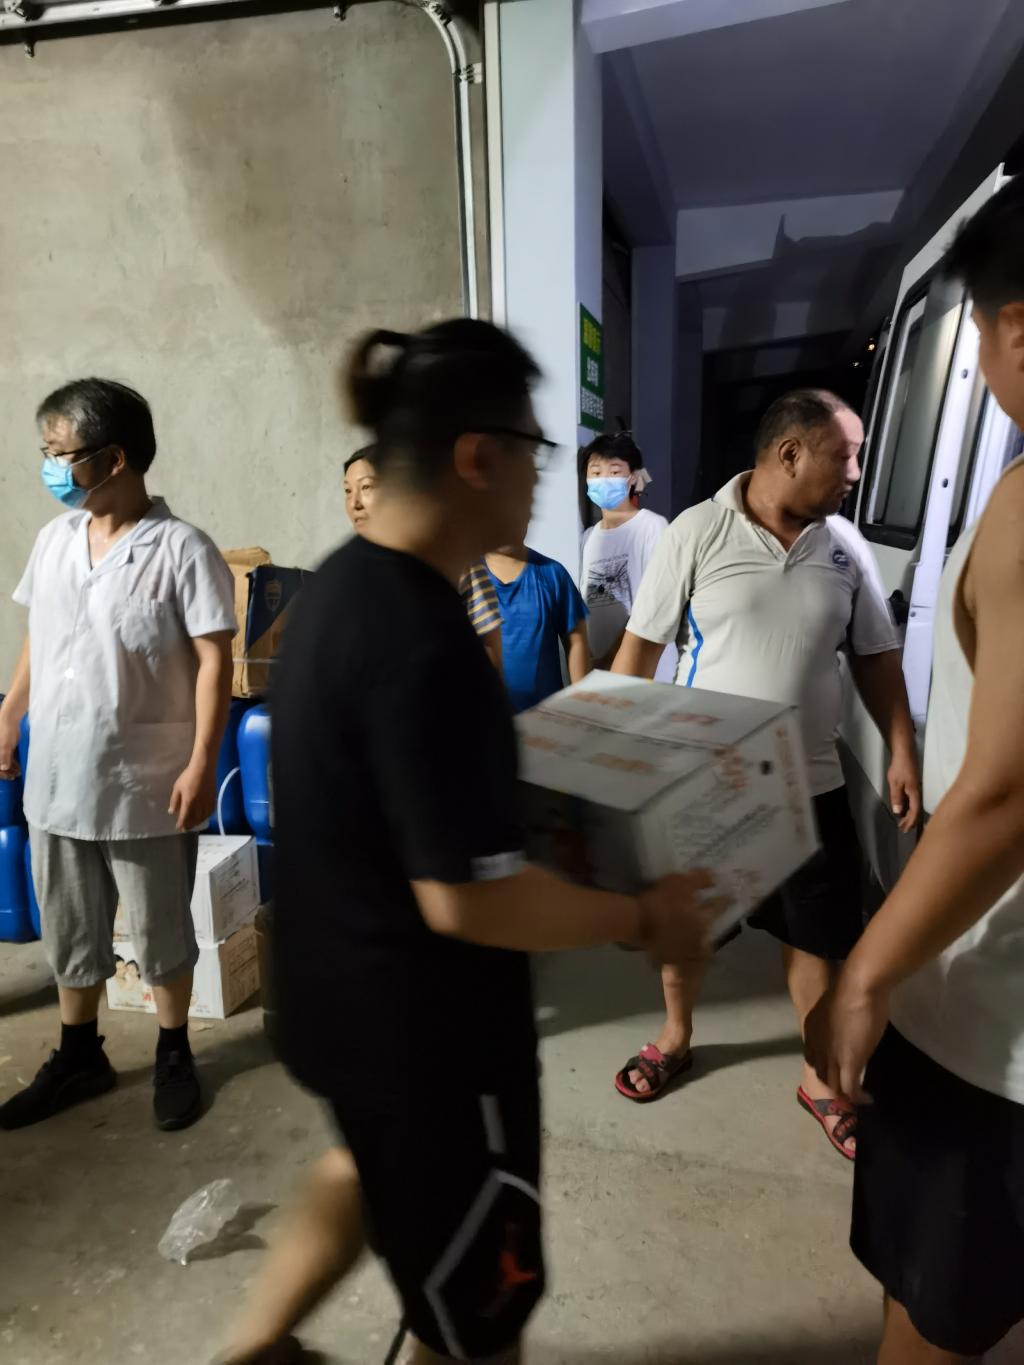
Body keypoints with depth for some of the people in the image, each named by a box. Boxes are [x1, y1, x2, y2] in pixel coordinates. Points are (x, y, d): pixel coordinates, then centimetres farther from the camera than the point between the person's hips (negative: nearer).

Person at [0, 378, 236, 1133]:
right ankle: (79, 1056, 39)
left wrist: (201, 763, -19)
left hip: (147, 784, -5)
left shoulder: (183, 549, -14)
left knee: (162, 932, 11)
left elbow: (214, 661, -15)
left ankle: (174, 1055, 33)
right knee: (70, 932, 19)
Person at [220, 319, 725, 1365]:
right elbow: (468, 898, -29)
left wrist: (515, 749, 16)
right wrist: (642, 917, -15)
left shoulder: (340, 585, 0)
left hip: (340, 988, 9)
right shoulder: (423, 642, -30)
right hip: (418, 1021, -9)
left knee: (382, 1168, 37)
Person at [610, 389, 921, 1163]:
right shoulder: (699, 532, -11)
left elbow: (875, 656, 8)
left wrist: (903, 750, 2)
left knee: (820, 936, 12)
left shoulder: (846, 547, 1)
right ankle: (677, 1037, 42)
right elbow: (642, 645, -8)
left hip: (809, 784, 3)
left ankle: (820, 1079, 35)